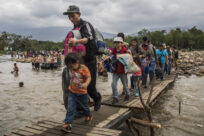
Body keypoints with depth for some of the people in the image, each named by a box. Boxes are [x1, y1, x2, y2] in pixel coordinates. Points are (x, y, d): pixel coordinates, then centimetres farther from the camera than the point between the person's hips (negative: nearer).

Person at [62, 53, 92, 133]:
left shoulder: (84, 68, -21)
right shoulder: (71, 69, -4)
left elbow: (89, 77, -23)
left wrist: (86, 83, -40)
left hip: (82, 93, -3)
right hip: (72, 92, 3)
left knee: (85, 106, 20)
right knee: (70, 108, -5)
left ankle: (88, 116, 49)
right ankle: (67, 124, 1)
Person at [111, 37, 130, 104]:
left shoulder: (125, 51, -9)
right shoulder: (113, 51, 3)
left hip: (123, 71, -3)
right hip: (115, 71, 3)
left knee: (125, 84, 12)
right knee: (113, 84, -5)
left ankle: (127, 94, 37)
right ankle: (115, 97, 6)